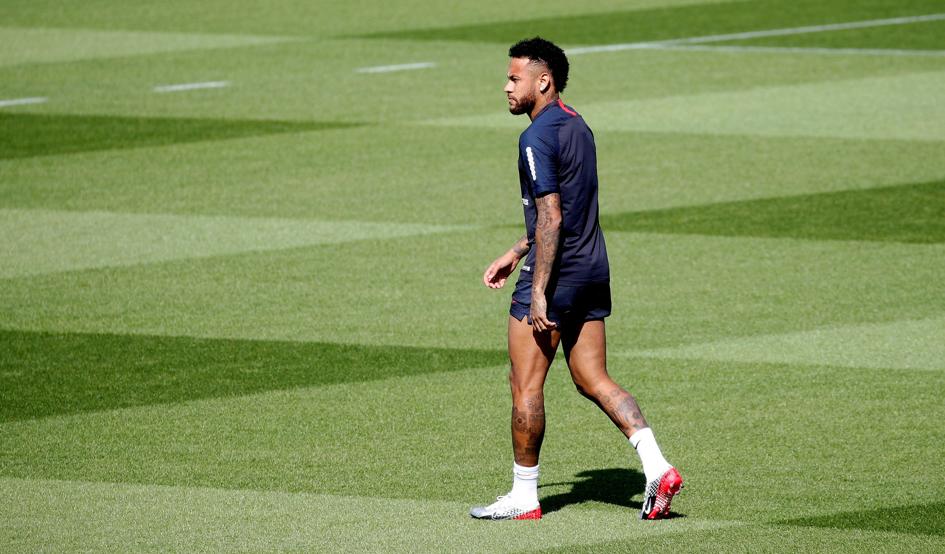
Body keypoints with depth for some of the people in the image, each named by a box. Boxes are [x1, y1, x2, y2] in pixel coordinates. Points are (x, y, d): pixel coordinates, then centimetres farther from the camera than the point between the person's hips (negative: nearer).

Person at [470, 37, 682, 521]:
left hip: (555, 274, -9)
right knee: (593, 380, 11)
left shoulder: (537, 137, -16)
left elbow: (551, 218, -22)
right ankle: (656, 467, -3)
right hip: (593, 269, 9)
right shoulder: (577, 126, 14)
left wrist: (538, 294, -21)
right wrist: (514, 254, 29)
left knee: (525, 385, 2)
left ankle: (524, 496, 8)